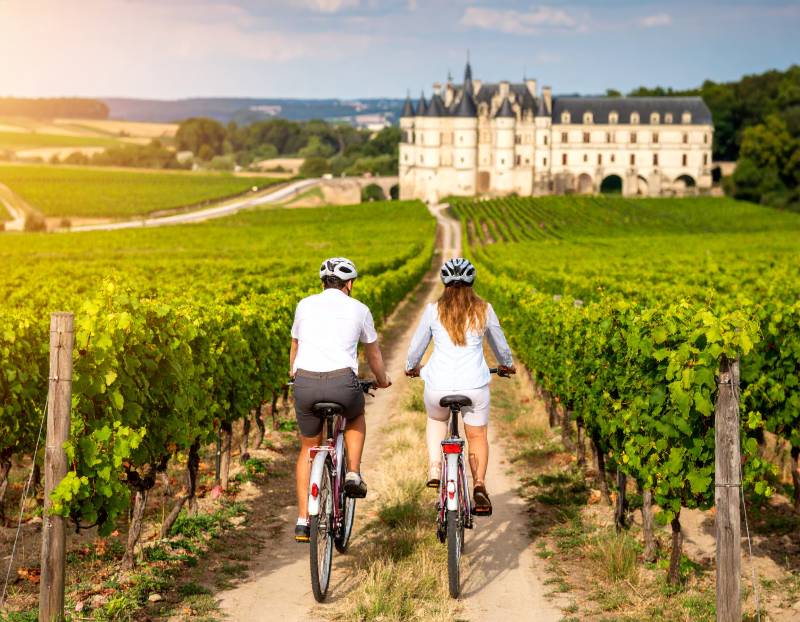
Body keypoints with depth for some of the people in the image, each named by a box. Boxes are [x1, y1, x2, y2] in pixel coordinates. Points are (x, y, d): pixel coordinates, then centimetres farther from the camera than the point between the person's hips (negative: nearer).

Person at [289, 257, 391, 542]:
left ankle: (303, 520, 15)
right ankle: (353, 475, 17)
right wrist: (382, 380, 46)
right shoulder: (358, 309, 12)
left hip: (305, 383, 2)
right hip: (342, 384, -2)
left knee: (308, 448, 21)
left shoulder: (305, 305, 16)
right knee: (356, 417, 34)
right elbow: (373, 353, 26)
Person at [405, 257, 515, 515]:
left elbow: (417, 345, 11)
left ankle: (435, 468, 12)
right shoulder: (484, 310, 3)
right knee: (477, 436, 19)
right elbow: (500, 344, 18)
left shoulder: (434, 310, 0)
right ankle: (479, 484, -2)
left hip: (439, 386, 0)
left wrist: (411, 367, 32)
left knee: (436, 420, 31)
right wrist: (507, 365, 39)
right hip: (475, 386, 0)